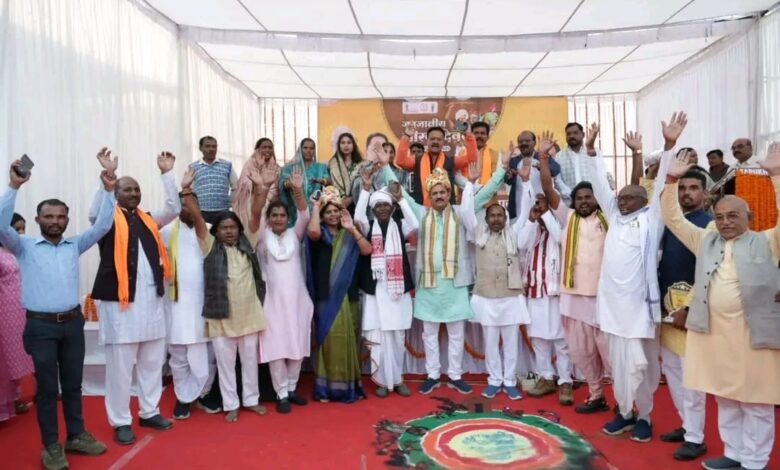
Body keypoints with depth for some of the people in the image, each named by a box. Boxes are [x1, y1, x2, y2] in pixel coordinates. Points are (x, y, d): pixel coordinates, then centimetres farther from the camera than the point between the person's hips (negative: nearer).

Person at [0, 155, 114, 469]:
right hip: (41, 326, -3)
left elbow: (102, 226, 2)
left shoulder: (74, 246, 8)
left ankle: (76, 435, 28)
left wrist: (108, 191, -8)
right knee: (47, 387, 5)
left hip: (73, 323, 3)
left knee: (73, 383, 14)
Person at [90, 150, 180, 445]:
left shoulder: (148, 220, 15)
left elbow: (173, 210, 7)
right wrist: (107, 175, -28)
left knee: (153, 361, 13)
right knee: (120, 364, 1)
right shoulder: (110, 219, 0)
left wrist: (167, 173, 1)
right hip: (120, 299, -5)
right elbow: (95, 214, -21)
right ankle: (121, 421, 13)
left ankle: (149, 412, 26)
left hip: (152, 298, 5)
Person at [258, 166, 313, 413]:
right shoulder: (263, 236, 3)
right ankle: (281, 393, 12)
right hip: (273, 299, -2)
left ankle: (292, 387, 24)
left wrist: (298, 190, -26)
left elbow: (304, 215, -9)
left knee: (297, 344, 8)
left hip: (296, 298, 2)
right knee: (276, 346, 1)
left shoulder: (295, 234, 6)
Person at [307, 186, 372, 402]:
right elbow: (313, 231, -24)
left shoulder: (348, 236, 12)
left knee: (348, 340, 8)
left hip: (347, 296, 3)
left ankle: (349, 385, 20)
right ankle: (326, 387, 8)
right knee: (329, 339, -2)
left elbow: (367, 250, -5)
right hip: (326, 297, -3)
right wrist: (316, 208, -11)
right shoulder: (321, 233, 2)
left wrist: (352, 228, -10)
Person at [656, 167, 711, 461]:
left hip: (691, 310, -7)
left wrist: (689, 309, -17)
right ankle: (686, 425, 28)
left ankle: (695, 438, 11)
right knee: (672, 371, 14)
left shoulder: (710, 225, -10)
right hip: (666, 308, 7)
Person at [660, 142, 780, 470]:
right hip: (713, 330, 4)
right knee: (726, 397, 15)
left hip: (753, 331, -4)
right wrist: (672, 180, -2)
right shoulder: (706, 241, 11)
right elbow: (672, 219, 9)